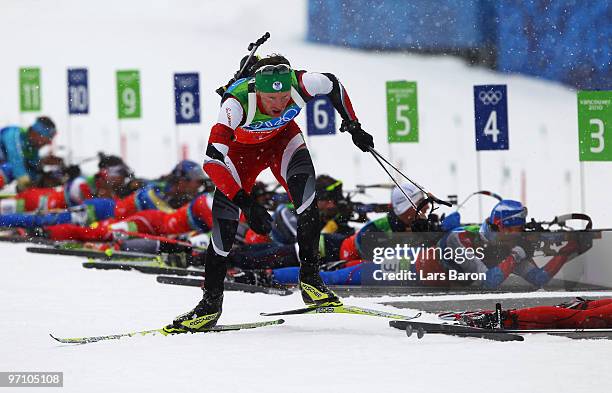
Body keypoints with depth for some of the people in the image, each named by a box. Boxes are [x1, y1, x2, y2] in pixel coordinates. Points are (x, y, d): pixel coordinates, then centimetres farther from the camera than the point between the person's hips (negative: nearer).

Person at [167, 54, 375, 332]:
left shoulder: (299, 84, -34)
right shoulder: (236, 103, -42)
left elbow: (333, 85, -10)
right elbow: (212, 161, -45)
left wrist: (354, 127, -6)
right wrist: (247, 204, -50)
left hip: (282, 137, 2)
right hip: (242, 146, -2)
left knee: (304, 185, -27)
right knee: (225, 213, -16)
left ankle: (310, 278, -19)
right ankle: (211, 301, -2)